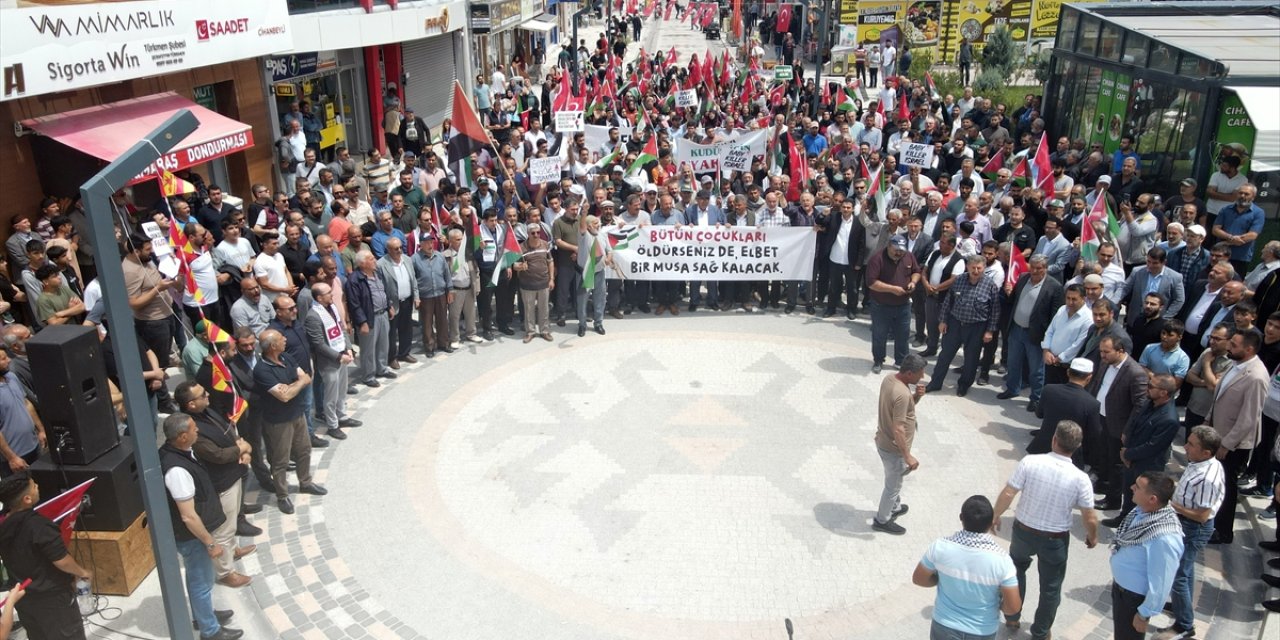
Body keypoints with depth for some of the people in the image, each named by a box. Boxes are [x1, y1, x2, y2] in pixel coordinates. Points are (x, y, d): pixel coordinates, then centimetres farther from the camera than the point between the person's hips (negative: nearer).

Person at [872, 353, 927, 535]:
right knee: (893, 486, 13)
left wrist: (916, 396, -8)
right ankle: (882, 520, 31)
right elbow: (898, 429, -30)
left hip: (883, 441, 9)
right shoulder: (902, 394, -32)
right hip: (893, 448, -9)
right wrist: (908, 456, -23)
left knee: (895, 480, 31)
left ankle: (895, 507, 52)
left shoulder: (889, 379, -3)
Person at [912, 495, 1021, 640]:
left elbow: (918, 579, -7)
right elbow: (1013, 607, -18)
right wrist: (998, 605, 3)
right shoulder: (1001, 559, -26)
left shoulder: (940, 547, -22)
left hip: (945, 626, 0)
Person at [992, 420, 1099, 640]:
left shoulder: (1030, 462, -20)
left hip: (1023, 530, 1)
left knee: (1016, 570, 30)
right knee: (1051, 587, 20)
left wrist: (995, 515, 3)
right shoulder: (1080, 479, -18)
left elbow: (1007, 494, -15)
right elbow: (1090, 517, -10)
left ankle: (1012, 617, 39)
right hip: (1055, 540, -1)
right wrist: (1092, 536, 12)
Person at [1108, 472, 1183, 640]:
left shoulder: (1164, 539, -37)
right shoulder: (1142, 511, -11)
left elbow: (1160, 583, -28)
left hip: (1135, 597, -7)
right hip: (1120, 586, 8)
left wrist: (1144, 614, -17)